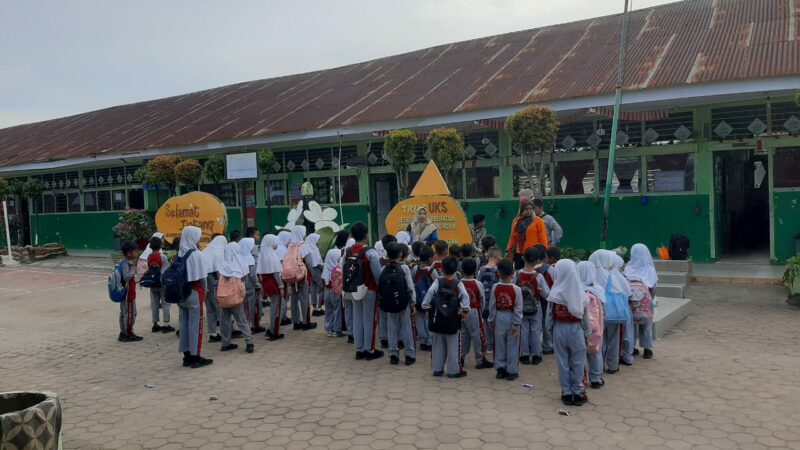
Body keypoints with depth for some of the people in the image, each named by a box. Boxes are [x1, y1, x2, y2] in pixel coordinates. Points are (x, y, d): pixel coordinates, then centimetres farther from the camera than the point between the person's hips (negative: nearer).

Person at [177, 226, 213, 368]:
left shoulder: (179, 254, 6)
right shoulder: (196, 254, -14)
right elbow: (201, 278, -14)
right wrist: (204, 292, 0)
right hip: (194, 293, -7)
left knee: (184, 324, 11)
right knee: (195, 325, 0)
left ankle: (187, 356, 18)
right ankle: (195, 357, 5)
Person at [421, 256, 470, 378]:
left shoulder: (438, 282, -3)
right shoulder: (458, 284, -6)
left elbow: (430, 292, -14)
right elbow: (465, 296, -19)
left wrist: (426, 307, -6)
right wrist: (465, 310, -11)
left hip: (437, 318, 2)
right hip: (453, 319, -2)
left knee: (438, 344, 12)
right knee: (453, 345, 5)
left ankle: (437, 369, 19)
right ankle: (454, 370, 8)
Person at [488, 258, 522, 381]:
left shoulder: (495, 288, -8)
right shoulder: (516, 289, -14)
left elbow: (492, 306, -2)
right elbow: (518, 308, -13)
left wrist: (491, 321, 9)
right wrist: (516, 324, -7)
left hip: (499, 318, 2)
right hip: (511, 318, -2)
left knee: (500, 344, 12)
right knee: (512, 345, 7)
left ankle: (500, 369, 20)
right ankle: (512, 371, 13)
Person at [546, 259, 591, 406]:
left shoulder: (555, 294, -11)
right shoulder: (580, 293, -9)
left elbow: (550, 315, -5)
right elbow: (585, 316, -2)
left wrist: (550, 328, 10)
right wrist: (587, 332, 9)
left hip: (559, 330, 0)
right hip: (576, 330, 0)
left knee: (563, 362, 9)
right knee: (578, 362, 11)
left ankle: (567, 393, 16)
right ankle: (578, 393, 17)